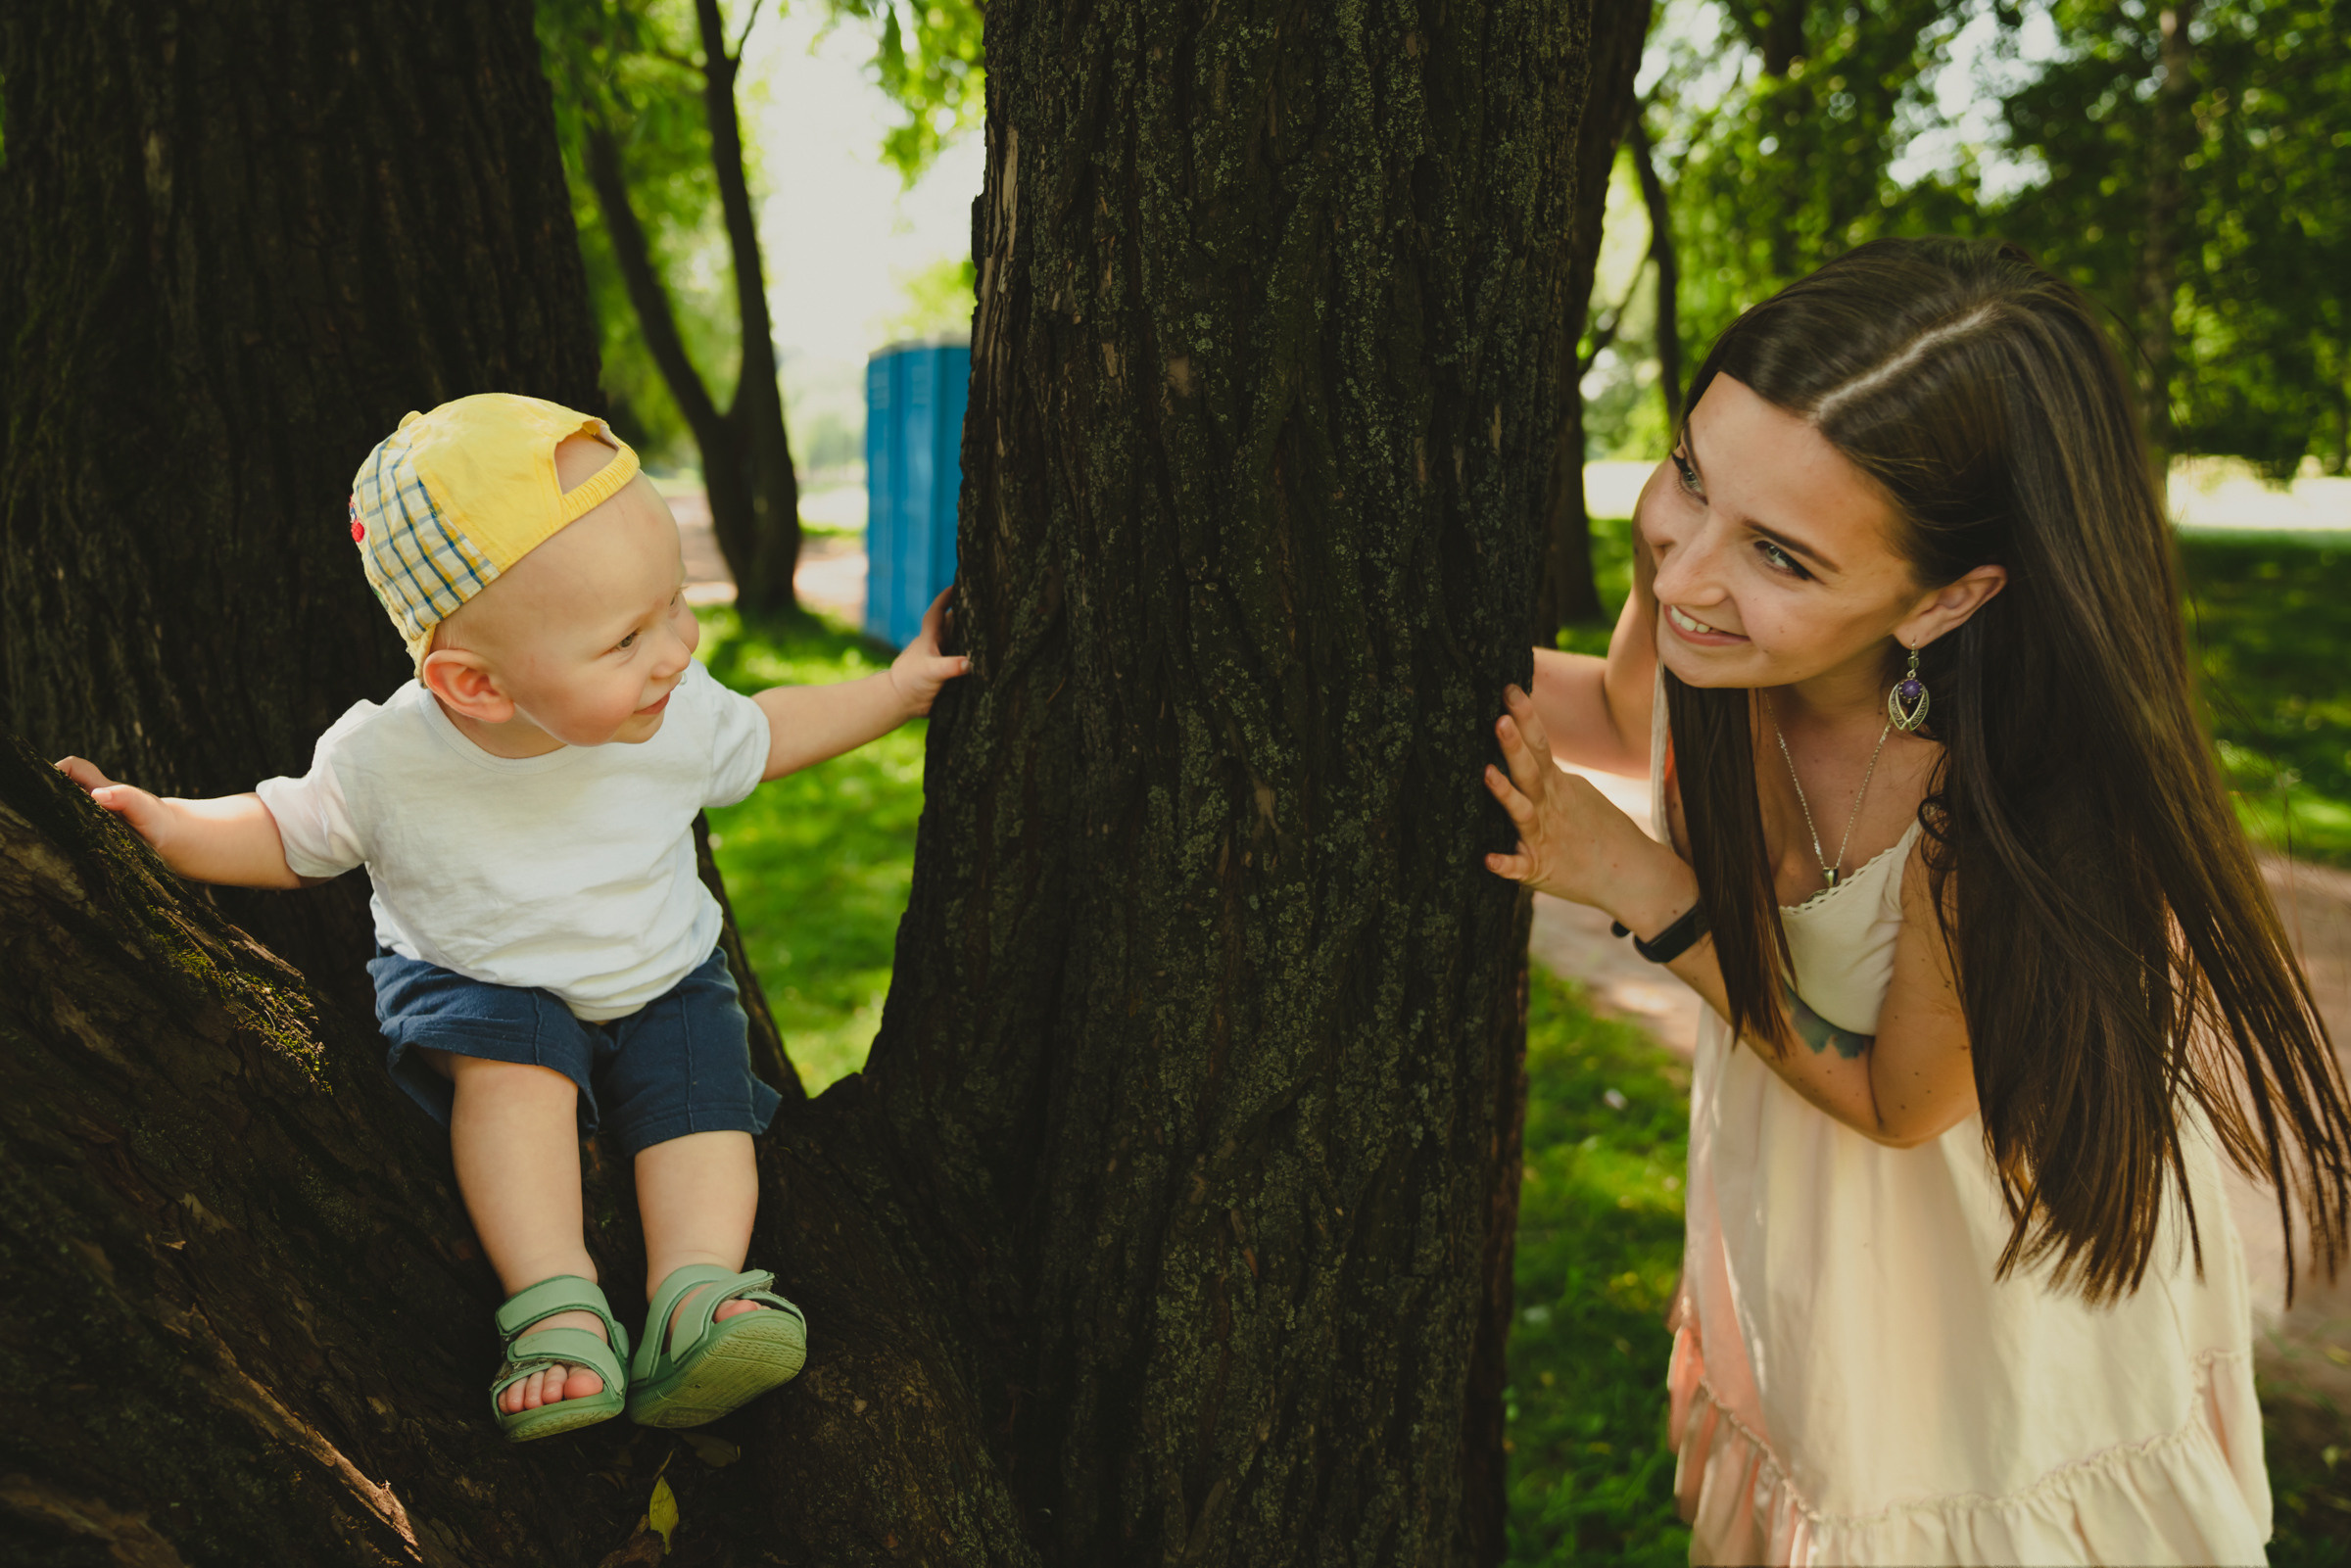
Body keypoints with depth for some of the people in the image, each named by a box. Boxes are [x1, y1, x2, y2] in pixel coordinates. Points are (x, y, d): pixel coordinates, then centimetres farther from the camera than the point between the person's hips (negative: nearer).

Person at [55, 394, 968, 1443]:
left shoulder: (678, 715, -20)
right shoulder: (386, 762, -26)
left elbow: (758, 739, 3)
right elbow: (290, 837, -6)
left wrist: (897, 689, 2)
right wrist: (171, 828, -24)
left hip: (661, 975, 2)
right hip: (476, 983, -2)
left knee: (698, 1084, -22)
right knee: (512, 1062, -30)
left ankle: (691, 1300, -30)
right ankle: (555, 1307, -30)